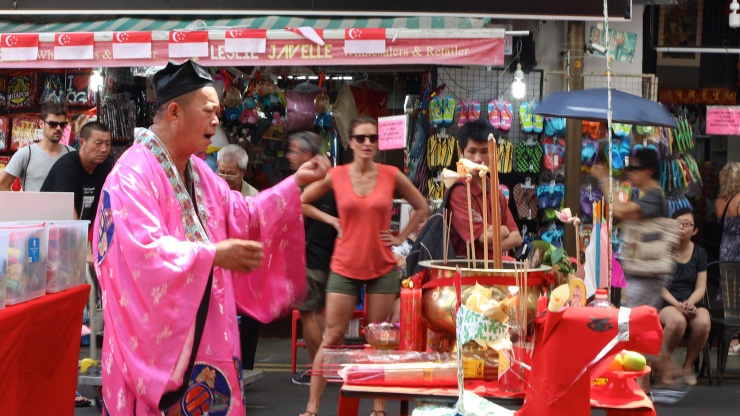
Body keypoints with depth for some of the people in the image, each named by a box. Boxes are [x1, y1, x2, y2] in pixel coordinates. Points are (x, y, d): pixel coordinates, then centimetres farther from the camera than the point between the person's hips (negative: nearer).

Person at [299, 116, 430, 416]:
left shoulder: (391, 175, -2)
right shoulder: (335, 176, -3)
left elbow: (422, 208, 11)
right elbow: (301, 202, 10)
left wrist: (401, 237, 3)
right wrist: (332, 221, 0)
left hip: (382, 267, 0)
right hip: (345, 267, 0)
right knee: (332, 337, 0)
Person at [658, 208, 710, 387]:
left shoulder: (699, 253, 10)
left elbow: (700, 288, 6)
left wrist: (690, 302, -16)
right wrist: (676, 304, -20)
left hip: (691, 302, 3)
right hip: (665, 302, -3)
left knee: (703, 322, -32)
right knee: (677, 320, -38)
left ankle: (688, 365, -6)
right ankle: (665, 361, -10)